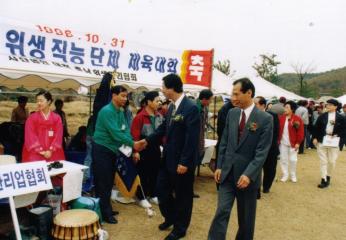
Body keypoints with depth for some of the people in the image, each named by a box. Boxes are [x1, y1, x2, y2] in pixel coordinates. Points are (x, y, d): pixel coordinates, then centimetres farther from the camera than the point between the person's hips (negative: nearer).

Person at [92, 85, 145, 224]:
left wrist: (131, 143, -19)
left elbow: (125, 129, 0)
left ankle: (106, 209, 29)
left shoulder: (121, 112, 7)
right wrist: (132, 144, -28)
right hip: (102, 150, -9)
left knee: (109, 181, 16)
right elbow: (115, 132, -28)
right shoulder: (106, 111, -21)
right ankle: (104, 213, 8)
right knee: (102, 182, -1)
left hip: (113, 150, 9)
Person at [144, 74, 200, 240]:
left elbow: (192, 138, -22)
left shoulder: (191, 108, -20)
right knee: (162, 189, 18)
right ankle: (170, 217, 42)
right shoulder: (172, 107, 7)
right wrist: (146, 141, 10)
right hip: (168, 158, 8)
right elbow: (163, 129, 16)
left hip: (182, 161, -8)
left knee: (182, 195, 10)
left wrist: (184, 162, -21)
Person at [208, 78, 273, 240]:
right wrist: (219, 166, 4)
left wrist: (248, 174, -20)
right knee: (222, 212, 0)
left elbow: (262, 151, -14)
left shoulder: (265, 119, -11)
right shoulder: (231, 113, 3)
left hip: (247, 175, -3)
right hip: (227, 172, 3)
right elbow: (224, 142, 8)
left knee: (246, 218, 14)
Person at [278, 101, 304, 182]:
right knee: (283, 159, 8)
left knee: (293, 160, 4)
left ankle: (293, 175, 21)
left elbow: (300, 132, -8)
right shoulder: (281, 118, 3)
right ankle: (285, 175, 21)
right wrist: (277, 140, 3)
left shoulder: (297, 119, -8)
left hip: (293, 143, -3)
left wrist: (298, 142, -11)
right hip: (283, 143, 3)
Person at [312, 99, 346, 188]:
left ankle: (328, 177, 29)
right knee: (323, 161, 3)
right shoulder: (322, 116, 2)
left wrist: (337, 136, -12)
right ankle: (324, 180, 7)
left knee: (332, 162, 7)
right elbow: (316, 128, 3)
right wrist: (315, 138, -3)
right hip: (322, 141, 1)